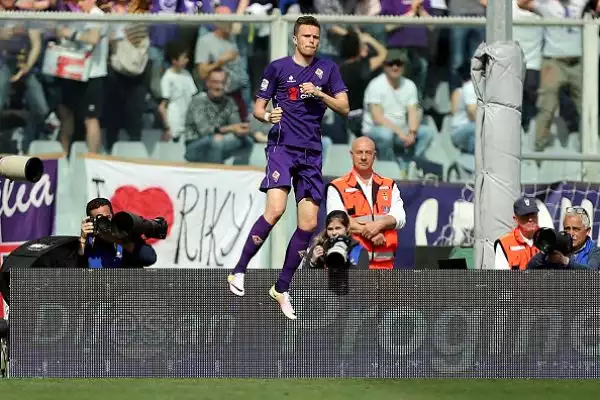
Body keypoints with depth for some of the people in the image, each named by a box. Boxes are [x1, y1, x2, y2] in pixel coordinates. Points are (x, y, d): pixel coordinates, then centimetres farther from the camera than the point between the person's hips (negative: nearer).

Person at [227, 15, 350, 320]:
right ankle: (238, 272, -15)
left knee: (309, 224, 0)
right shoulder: (277, 67, 4)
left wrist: (319, 93, -11)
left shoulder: (327, 68, 10)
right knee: (275, 209, -24)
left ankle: (282, 288, 12)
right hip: (282, 146, -4)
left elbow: (344, 107, 6)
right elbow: (258, 107, 7)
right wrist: (267, 116, -15)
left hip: (311, 154, 4)